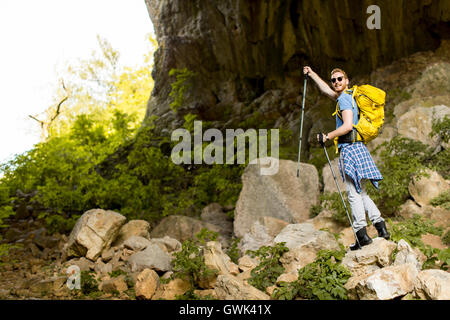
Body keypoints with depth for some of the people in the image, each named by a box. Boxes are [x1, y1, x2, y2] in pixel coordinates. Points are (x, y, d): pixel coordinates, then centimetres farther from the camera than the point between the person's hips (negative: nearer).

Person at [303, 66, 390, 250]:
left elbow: (348, 126, -19)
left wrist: (328, 136, -8)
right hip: (359, 147, 9)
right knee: (361, 193, 13)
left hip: (350, 148, -9)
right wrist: (312, 74, 46)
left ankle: (361, 233, -9)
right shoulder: (348, 97, 22)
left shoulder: (344, 99, -6)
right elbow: (326, 90, 39)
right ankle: (380, 226, 6)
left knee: (354, 193, -8)